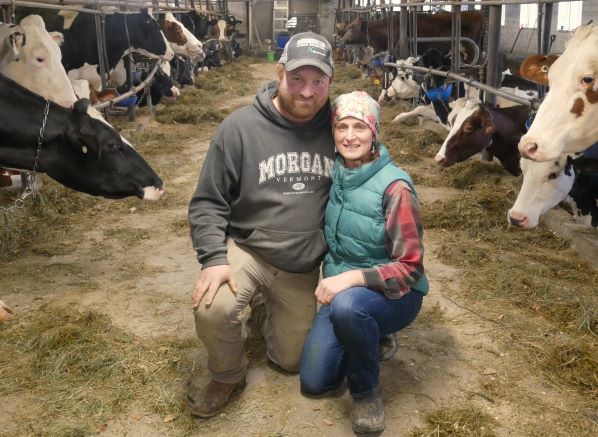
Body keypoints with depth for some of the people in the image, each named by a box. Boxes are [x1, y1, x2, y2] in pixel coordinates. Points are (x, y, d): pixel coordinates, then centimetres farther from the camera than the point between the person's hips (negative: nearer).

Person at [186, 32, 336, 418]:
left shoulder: (337, 129, -9)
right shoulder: (240, 126, -15)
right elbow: (208, 202, -10)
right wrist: (215, 258, -23)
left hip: (304, 268, 2)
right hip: (246, 250, -2)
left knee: (291, 361, 11)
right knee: (212, 311, -31)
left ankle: (271, 309, 44)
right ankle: (229, 375, 2)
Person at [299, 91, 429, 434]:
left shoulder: (394, 186, -21)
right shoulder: (334, 173, -3)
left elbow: (410, 267, -20)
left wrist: (352, 278, -32)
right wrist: (332, 280, 1)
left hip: (394, 294, -5)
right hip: (342, 290, 6)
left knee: (348, 306, -39)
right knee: (314, 384, -3)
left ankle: (367, 390, -11)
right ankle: (370, 338, 24)